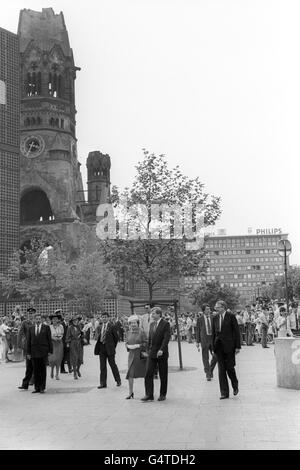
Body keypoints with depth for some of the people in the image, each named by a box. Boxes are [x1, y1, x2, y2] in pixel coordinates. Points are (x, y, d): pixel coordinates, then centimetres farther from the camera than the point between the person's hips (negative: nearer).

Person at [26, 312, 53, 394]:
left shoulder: (46, 327, 3)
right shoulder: (31, 329, 10)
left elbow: (49, 340, 1)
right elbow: (28, 341, 10)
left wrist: (50, 351, -4)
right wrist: (28, 353, 5)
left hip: (43, 352, -2)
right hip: (34, 352, 2)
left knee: (43, 370, -1)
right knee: (35, 371, 4)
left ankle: (42, 388, 4)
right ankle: (36, 388, 10)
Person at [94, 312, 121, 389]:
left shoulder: (112, 327, -5)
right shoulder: (99, 327, 11)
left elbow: (116, 337, -1)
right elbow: (97, 336, 17)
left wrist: (113, 346, 2)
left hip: (109, 348, -4)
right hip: (101, 348, 5)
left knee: (113, 364, 3)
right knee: (102, 366, 5)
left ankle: (118, 380, 19)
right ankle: (103, 383, 9)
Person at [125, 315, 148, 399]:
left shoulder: (142, 332, -7)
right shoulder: (129, 333, 7)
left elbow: (146, 343, -9)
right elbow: (126, 343, 12)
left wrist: (138, 345, -20)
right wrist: (129, 346, -8)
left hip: (141, 355, -3)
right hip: (132, 355, 3)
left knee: (144, 373, 7)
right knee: (130, 374, -5)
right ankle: (130, 392, 5)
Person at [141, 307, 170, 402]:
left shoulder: (165, 324, -7)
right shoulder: (152, 324, 13)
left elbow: (166, 338, -16)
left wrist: (161, 350, -25)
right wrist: (148, 350, 12)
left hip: (162, 353, -5)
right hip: (152, 353, 5)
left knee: (163, 375, 5)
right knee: (148, 374, -4)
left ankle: (163, 394, 18)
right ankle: (149, 395, -1)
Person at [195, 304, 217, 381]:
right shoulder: (200, 319, 1)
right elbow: (197, 330, 4)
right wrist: (197, 341, 2)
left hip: (213, 339, 2)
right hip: (204, 339, -2)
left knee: (216, 356, -5)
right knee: (205, 358, 1)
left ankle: (211, 369, 20)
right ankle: (208, 374, 10)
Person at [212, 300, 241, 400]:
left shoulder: (231, 317, -5)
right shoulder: (215, 318, 9)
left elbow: (236, 331, -5)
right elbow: (213, 333, 12)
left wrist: (237, 346, -9)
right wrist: (213, 347, 8)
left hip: (229, 346, -4)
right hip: (219, 346, 4)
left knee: (229, 367, 0)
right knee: (221, 370, 3)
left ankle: (235, 386, 28)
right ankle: (224, 393, 9)